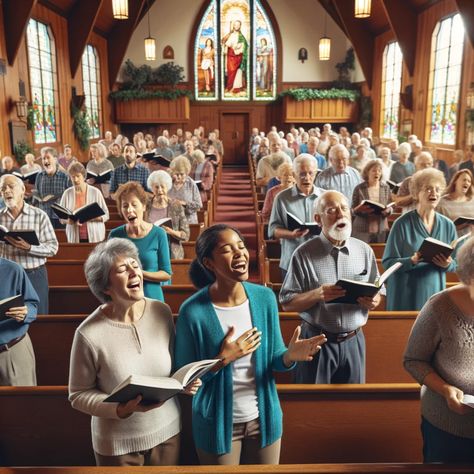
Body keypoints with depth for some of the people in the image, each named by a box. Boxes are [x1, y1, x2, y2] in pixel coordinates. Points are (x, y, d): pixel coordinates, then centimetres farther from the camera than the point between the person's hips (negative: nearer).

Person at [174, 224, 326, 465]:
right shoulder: (193, 311, -20)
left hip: (264, 418, 3)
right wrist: (224, 359, -23)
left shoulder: (265, 297, -8)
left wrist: (289, 356, -20)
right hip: (218, 424, -3)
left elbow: (273, 359, 0)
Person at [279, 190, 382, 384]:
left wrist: (373, 300, -14)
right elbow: (287, 303, -8)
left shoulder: (365, 250, 2)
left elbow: (377, 293, 9)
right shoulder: (304, 254, -9)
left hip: (353, 341, 3)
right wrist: (318, 294, -24)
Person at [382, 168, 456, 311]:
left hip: (435, 292, 4)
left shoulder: (448, 225, 3)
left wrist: (448, 265, -13)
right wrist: (412, 261, -25)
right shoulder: (402, 224, -10)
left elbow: (456, 263, 9)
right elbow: (387, 262, -9)